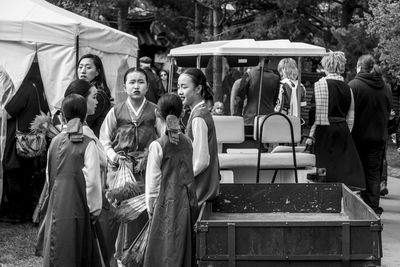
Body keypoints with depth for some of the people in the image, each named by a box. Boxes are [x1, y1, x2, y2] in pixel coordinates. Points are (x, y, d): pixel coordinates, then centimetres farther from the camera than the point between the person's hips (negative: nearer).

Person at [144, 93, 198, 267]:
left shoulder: (158, 146, -12)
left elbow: (153, 181, -7)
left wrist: (150, 207, 2)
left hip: (167, 202, -4)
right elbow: (190, 173, 7)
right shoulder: (187, 142, 1)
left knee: (166, 251, 1)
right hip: (187, 202, 4)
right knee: (185, 247, 13)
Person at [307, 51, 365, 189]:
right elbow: (350, 118, 13)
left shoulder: (320, 84, -8)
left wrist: (311, 135, -9)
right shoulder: (348, 88, 10)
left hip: (325, 131, -5)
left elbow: (318, 113, -12)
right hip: (343, 132, 5)